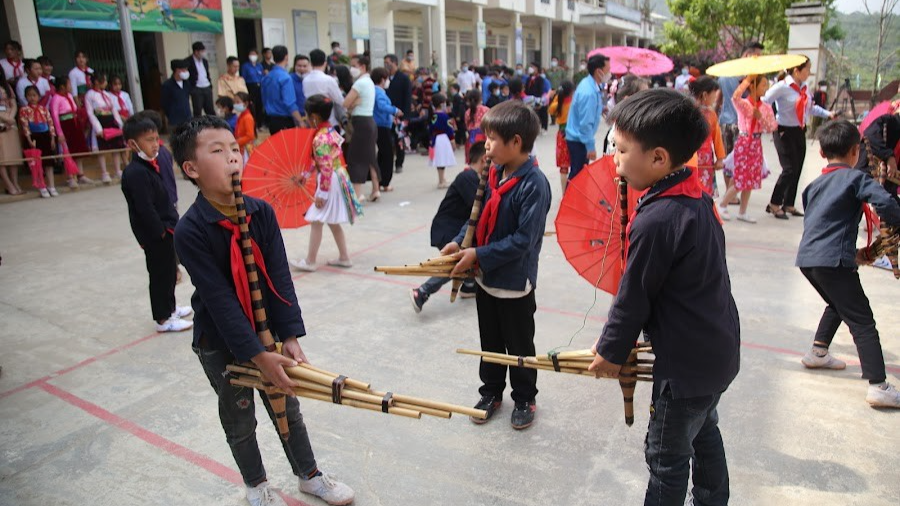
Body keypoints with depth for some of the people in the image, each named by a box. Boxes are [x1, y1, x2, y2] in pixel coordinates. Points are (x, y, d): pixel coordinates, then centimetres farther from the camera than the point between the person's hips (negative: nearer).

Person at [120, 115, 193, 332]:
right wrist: (161, 231, -19)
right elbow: (145, 208, -25)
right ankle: (163, 319, 12)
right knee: (160, 274, 1)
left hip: (165, 230, 10)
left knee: (169, 270, 21)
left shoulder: (150, 166, 9)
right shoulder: (136, 172, -21)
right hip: (155, 234, -10)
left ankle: (170, 308, 37)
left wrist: (171, 221, 12)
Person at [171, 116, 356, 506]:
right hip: (221, 343, -3)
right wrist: (257, 355, -26)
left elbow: (279, 280, -11)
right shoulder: (189, 231, -22)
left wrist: (289, 338, -17)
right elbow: (219, 300, -25)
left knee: (288, 408, 18)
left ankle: (309, 475, 40)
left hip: (267, 331, 3)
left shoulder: (262, 213, -10)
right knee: (240, 421, 17)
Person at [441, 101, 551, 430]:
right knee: (490, 342, 21)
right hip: (486, 278, 7)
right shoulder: (494, 174, -2)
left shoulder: (534, 184, -23)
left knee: (519, 347, 14)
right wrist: (460, 242, -5)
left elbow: (523, 240, -25)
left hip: (515, 283, -6)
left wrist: (478, 255, -22)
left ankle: (525, 400, 35)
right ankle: (491, 393, 41)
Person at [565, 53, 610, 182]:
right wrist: (591, 147, -21)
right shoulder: (589, 92, -25)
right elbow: (585, 123, -25)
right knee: (577, 174, -2)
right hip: (579, 140, -10)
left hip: (577, 138, 10)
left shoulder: (589, 84, 5)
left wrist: (601, 109, 8)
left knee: (580, 172, 19)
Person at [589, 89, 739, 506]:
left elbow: (633, 299, -20)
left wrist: (611, 352, -3)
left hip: (686, 363, -9)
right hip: (720, 350, 9)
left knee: (667, 456, 10)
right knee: (704, 433, 29)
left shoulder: (654, 221, -29)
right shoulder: (698, 198, 0)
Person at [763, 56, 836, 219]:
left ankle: (788, 204, 22)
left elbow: (811, 108, 19)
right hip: (785, 132, -7)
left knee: (797, 170, 10)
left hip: (800, 132, 7)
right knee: (789, 169, -11)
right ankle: (774, 204, 3)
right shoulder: (781, 87, -13)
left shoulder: (804, 88, 9)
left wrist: (828, 114, 9)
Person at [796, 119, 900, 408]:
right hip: (833, 261, -7)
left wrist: (853, 253, 20)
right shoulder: (855, 178, 0)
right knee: (862, 321, -4)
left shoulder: (814, 185, 21)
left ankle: (817, 353, 35)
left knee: (838, 305, 31)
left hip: (806, 259, 7)